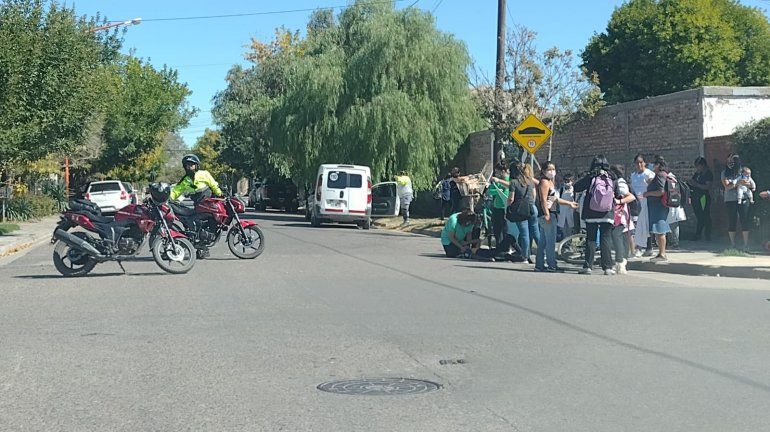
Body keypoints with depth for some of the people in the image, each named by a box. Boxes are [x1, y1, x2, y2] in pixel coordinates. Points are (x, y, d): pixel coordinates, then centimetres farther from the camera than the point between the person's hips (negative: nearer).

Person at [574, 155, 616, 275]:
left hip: (591, 215, -1)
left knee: (590, 239, 6)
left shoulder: (591, 178, -7)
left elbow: (576, 187, -4)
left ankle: (588, 266, 2)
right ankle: (607, 267, 2)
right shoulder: (611, 178, -1)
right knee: (606, 239, 5)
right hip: (607, 215, 1)